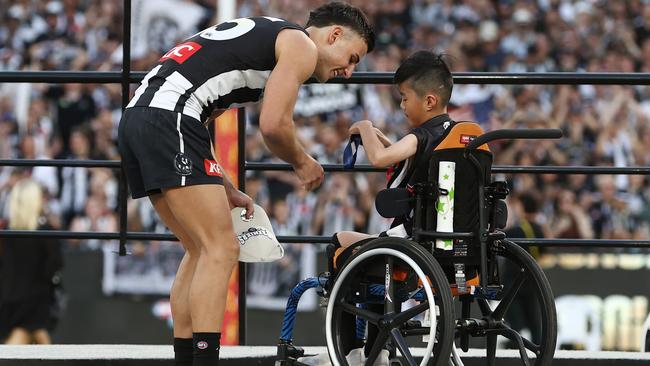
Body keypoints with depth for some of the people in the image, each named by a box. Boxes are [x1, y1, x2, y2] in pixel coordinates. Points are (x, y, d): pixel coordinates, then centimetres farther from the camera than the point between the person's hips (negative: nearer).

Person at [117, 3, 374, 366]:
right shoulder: (301, 46, 3)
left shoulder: (260, 35, 31)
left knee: (202, 251, 15)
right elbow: (274, 125, -9)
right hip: (169, 118, -10)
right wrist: (302, 162, 11)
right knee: (221, 250, -10)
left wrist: (225, 191, 30)